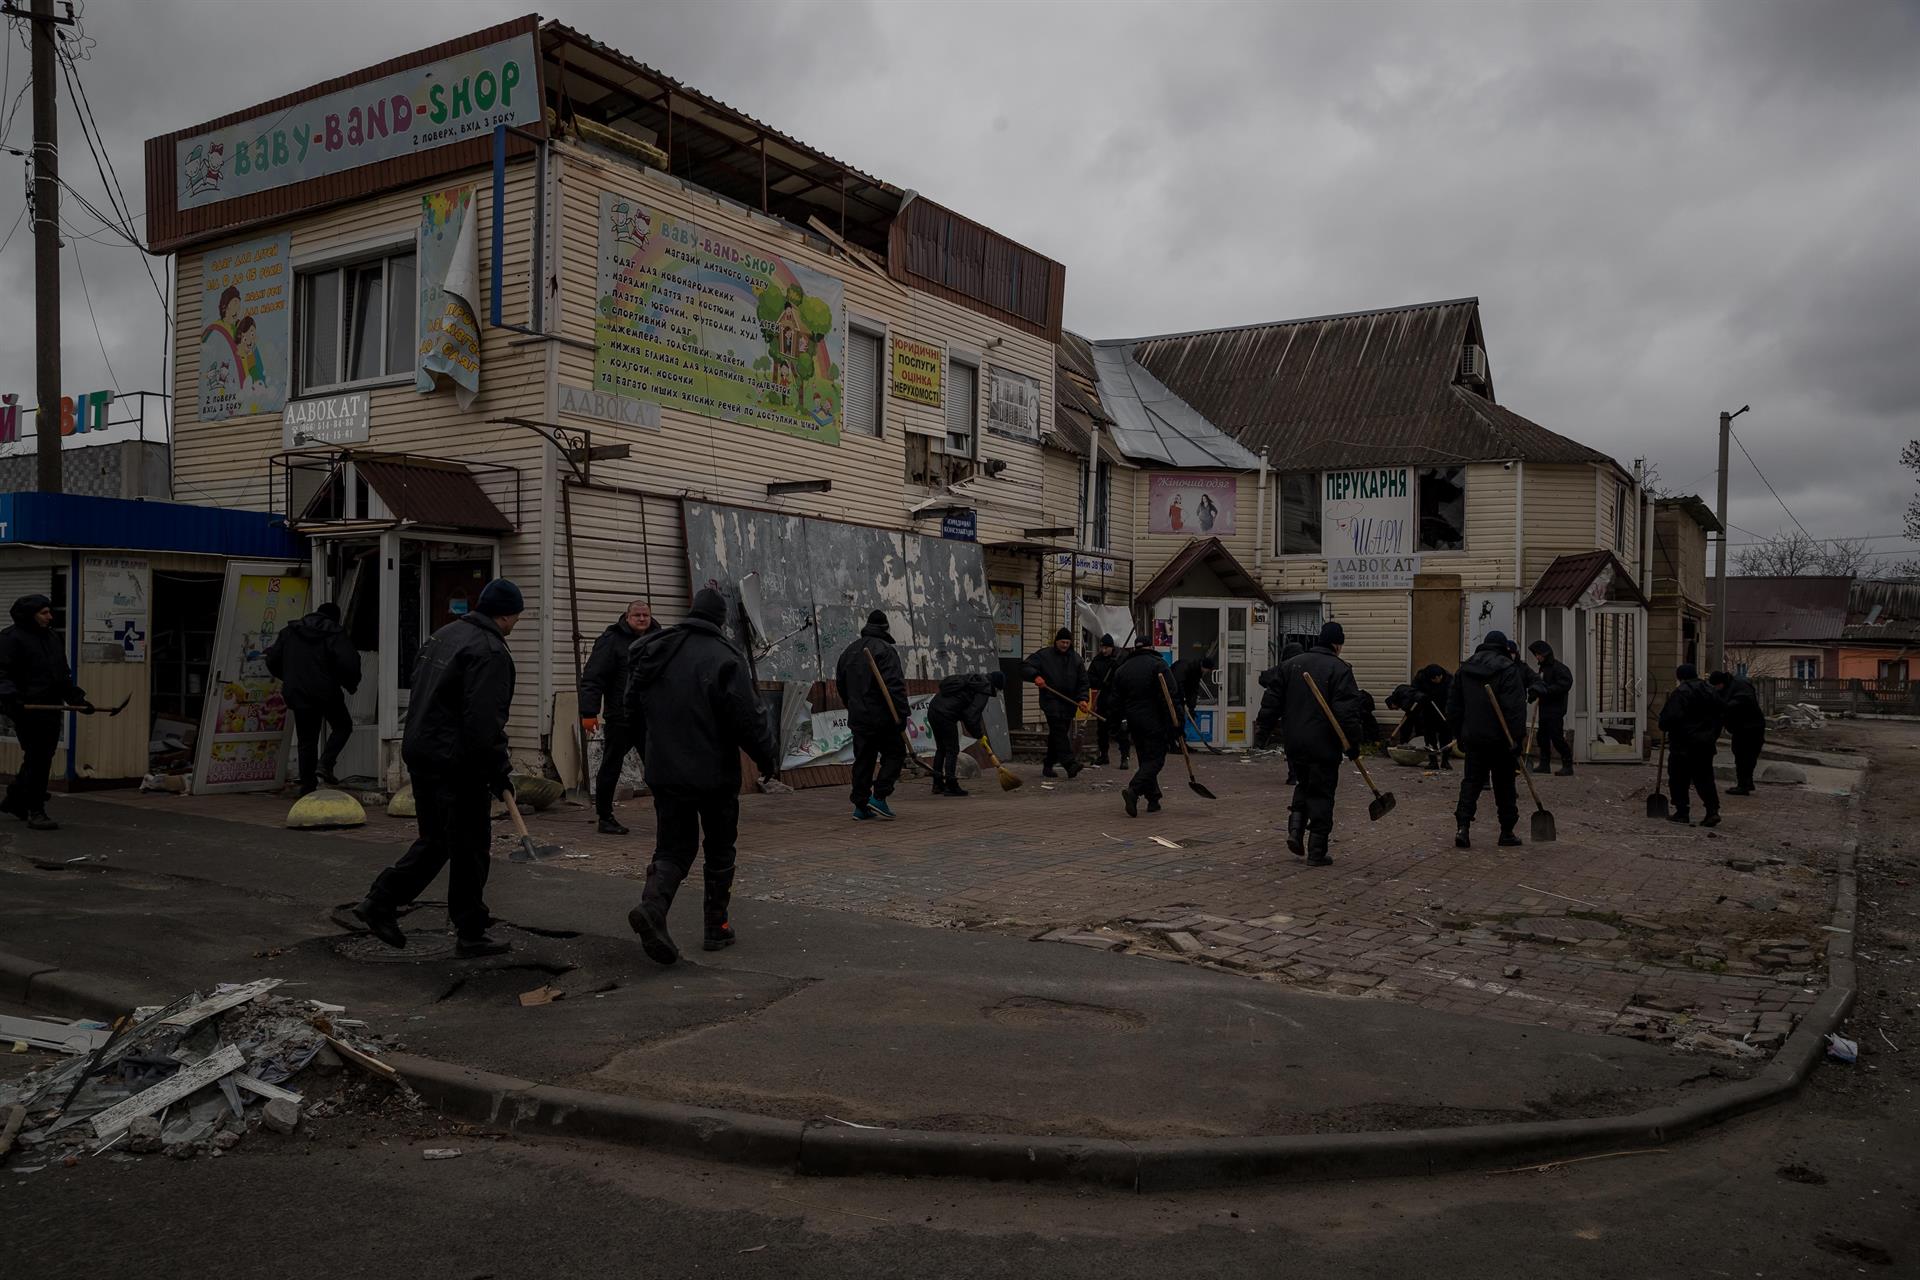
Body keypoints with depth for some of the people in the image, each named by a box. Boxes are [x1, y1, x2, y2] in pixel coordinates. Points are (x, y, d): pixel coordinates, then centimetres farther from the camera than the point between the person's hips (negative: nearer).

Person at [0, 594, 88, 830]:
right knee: (37, 759, -9)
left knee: (41, 758, 11)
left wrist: (76, 698, 16)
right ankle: (35, 811, -1)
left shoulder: (53, 637, 19)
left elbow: (63, 675, 25)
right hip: (28, 708, -8)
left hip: (51, 707, 8)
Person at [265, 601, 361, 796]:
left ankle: (307, 787, 10)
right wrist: (351, 684, 1)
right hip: (327, 693, -4)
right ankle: (325, 764, -4)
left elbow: (272, 660, 12)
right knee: (343, 726, 17)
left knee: (306, 741, 11)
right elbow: (348, 663, -16)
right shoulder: (335, 634, -4)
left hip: (298, 695, 4)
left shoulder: (290, 633, 11)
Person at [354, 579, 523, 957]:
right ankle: (470, 934, 9)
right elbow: (485, 721, -22)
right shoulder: (490, 651, -16)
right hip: (457, 765, -9)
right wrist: (500, 770, -14)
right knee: (469, 847, 1)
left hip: (419, 752, 9)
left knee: (435, 840, 20)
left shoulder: (442, 635, 14)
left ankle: (381, 902, 16)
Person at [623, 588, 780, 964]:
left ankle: (652, 905, -16)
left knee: (673, 848, 10)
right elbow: (749, 718, -17)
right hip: (715, 774, -4)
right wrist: (768, 760, -2)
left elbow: (633, 712, 14)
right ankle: (717, 927, 18)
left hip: (664, 773, 4)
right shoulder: (724, 659, -15)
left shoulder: (653, 653, 5)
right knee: (720, 850, 13)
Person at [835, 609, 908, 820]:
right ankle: (879, 795, -6)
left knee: (863, 759, 11)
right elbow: (895, 686, -19)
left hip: (858, 717, 7)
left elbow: (840, 684, 21)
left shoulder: (849, 651, 13)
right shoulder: (885, 650, -11)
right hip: (882, 716, -6)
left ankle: (861, 806, 10)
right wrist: (901, 716, -17)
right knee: (894, 753, 7)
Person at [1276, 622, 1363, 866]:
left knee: (1304, 785, 24)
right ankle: (1316, 852, 5)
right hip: (1323, 745, -5)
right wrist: (1353, 746, -9)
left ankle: (1295, 830, 7)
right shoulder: (1339, 670, -9)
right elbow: (1348, 712, -14)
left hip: (1294, 745, 5)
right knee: (1321, 794, 4)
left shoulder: (1290, 664, 7)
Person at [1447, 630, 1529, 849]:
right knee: (1504, 785, 7)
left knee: (1471, 781, 6)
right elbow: (1515, 708, -17)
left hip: (1473, 738, 4)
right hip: (1500, 740, -4)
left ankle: (1463, 826, -10)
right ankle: (1507, 832, 14)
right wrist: (1516, 740, -15)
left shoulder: (1464, 669, 9)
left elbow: (1453, 706, 12)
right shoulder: (1508, 669, -9)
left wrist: (1458, 735, 19)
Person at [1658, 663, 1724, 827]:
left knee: (1679, 778, 5)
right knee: (1704, 777, 10)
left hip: (1684, 744, -6)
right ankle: (1713, 810, -2)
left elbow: (1670, 717, -21)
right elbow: (1722, 713, 17)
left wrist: (1664, 727, -1)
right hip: (1706, 744, 6)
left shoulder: (1680, 693, -14)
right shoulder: (1710, 691, 9)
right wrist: (1713, 735, 23)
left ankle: (1681, 812, 6)